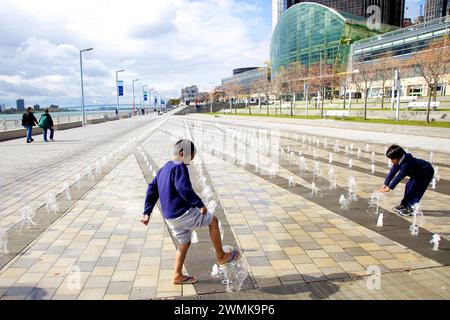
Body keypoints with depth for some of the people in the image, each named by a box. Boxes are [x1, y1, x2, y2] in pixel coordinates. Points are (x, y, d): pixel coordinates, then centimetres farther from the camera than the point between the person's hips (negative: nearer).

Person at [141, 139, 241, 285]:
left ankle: (177, 275, 30)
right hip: (183, 213, -9)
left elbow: (152, 190, 17)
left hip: (169, 216, 9)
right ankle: (221, 256, 17)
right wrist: (200, 204, -20)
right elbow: (184, 189, -29)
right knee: (213, 220, 7)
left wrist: (147, 212, 19)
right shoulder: (179, 167, -15)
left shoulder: (163, 169, 15)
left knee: (184, 242, 24)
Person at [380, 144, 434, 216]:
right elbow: (392, 172, -8)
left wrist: (390, 188, -37)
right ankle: (404, 204, 16)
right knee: (409, 186, 7)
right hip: (417, 173, 9)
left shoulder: (406, 163, -38)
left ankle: (411, 208, -9)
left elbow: (399, 177, -39)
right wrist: (385, 184, -13)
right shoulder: (399, 161, -11)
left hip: (426, 173, -9)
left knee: (414, 189, -15)